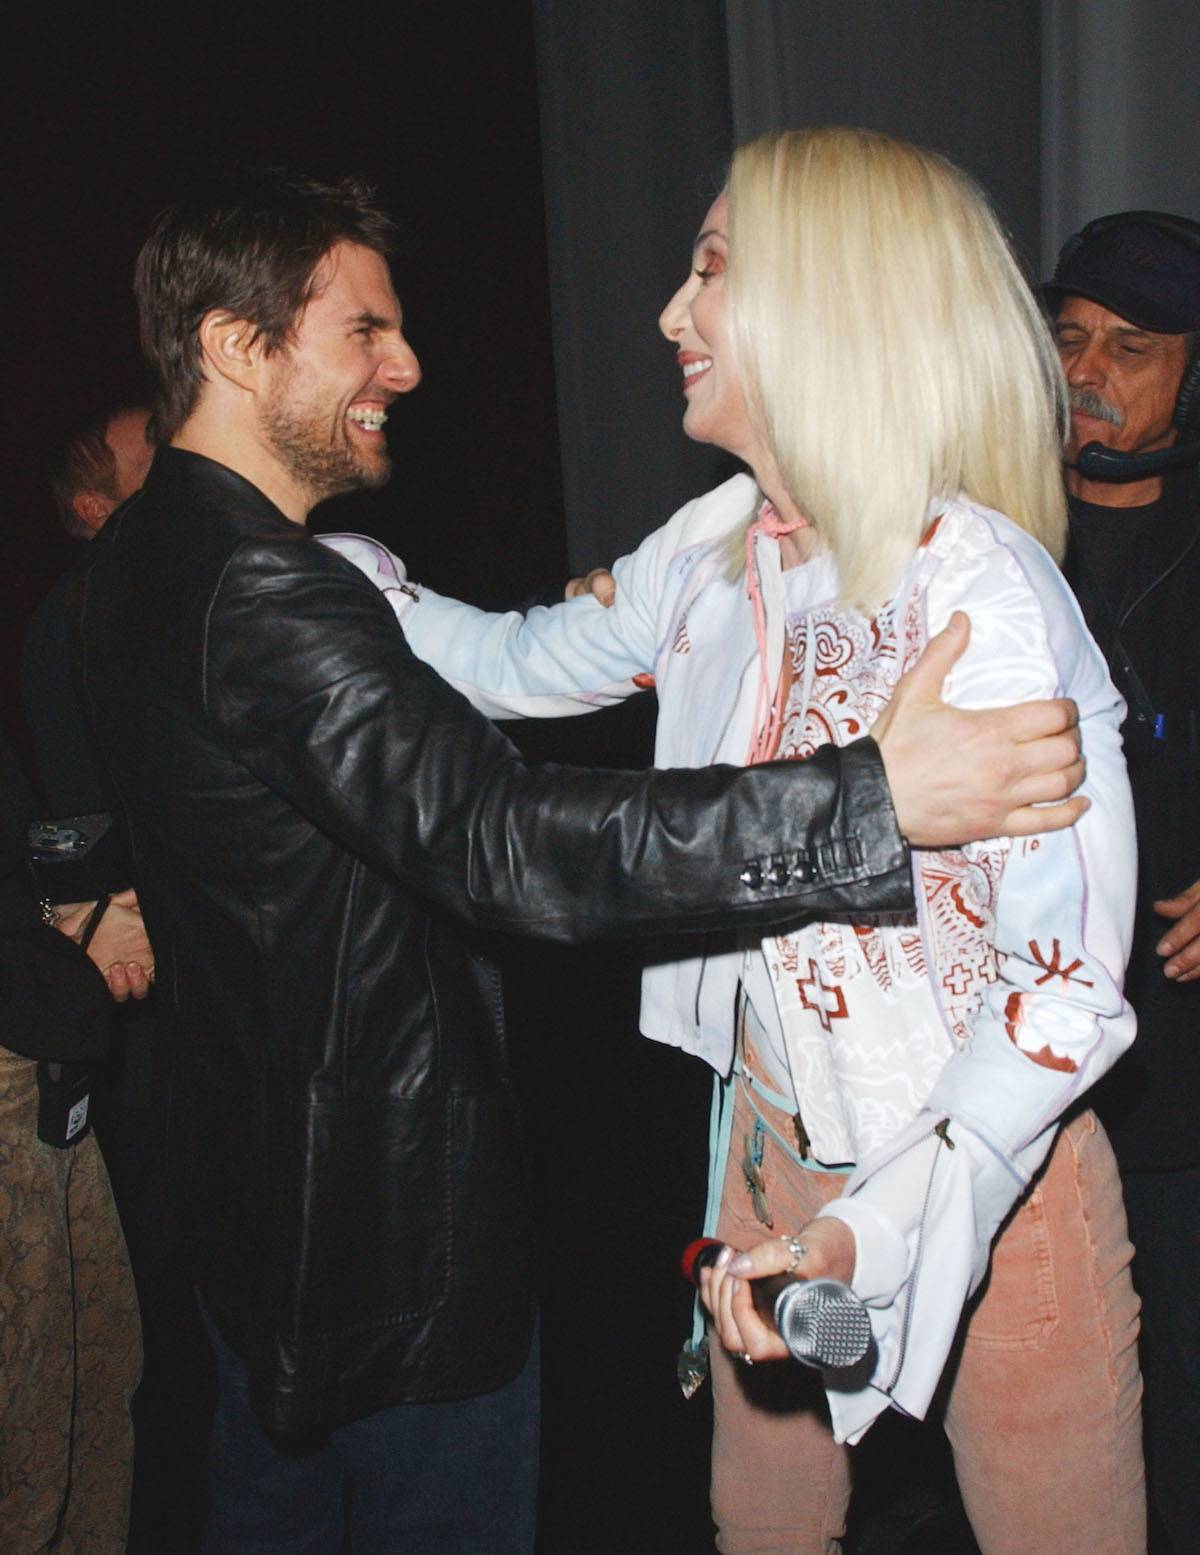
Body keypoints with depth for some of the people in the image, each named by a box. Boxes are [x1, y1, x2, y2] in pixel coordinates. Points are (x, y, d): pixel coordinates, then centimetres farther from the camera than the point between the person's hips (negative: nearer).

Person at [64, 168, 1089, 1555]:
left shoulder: (137, 560, 4)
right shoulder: (256, 593, -29)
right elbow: (491, 841, -40)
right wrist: (876, 800, -44)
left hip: (248, 1169, 10)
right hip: (393, 1202, -10)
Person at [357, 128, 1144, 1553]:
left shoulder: (982, 597, -26)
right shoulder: (718, 550, -3)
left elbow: (1069, 982, -23)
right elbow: (529, 665, 14)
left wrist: (876, 1232, -30)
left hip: (988, 1177, -6)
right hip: (774, 1143, 7)